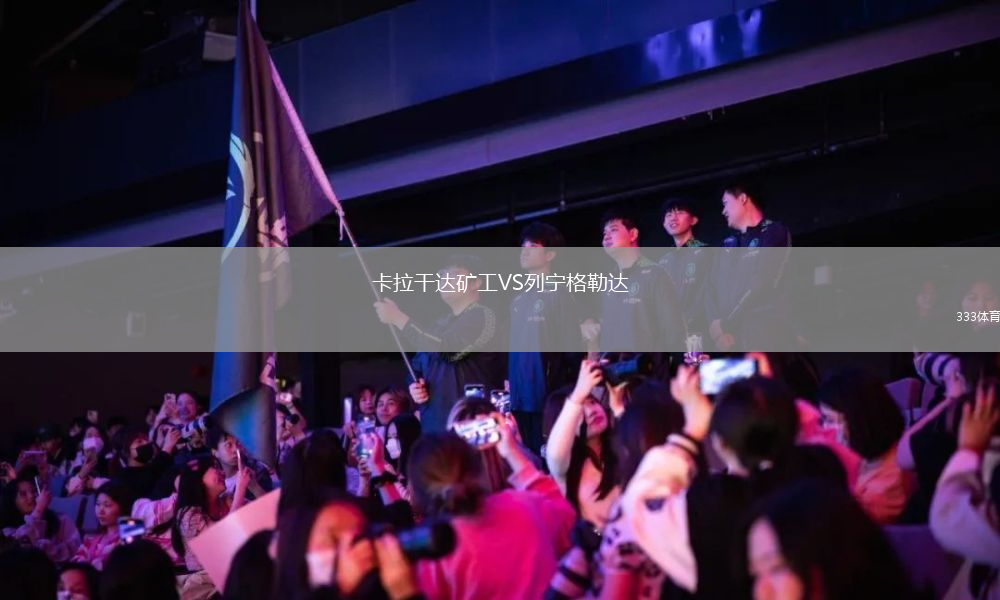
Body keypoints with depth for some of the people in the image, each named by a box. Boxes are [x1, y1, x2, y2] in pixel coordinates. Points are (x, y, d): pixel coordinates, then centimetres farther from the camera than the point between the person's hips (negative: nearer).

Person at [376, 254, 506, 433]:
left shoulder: (483, 317, -5)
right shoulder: (440, 326, 20)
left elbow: (444, 349, -18)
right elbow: (417, 368, 27)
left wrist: (398, 318, -12)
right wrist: (414, 387, 3)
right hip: (434, 428, 8)